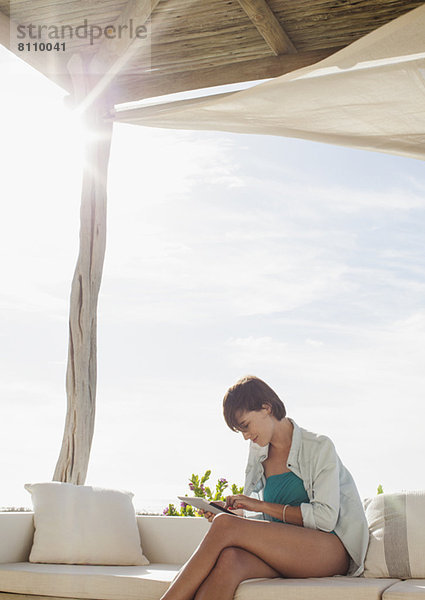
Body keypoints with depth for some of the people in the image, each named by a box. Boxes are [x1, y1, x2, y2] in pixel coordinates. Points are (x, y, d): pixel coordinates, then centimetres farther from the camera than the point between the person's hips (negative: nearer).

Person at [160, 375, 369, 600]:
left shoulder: (319, 448, -1)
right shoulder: (258, 456, 17)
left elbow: (325, 518, -10)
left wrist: (262, 506, -10)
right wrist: (232, 513, -1)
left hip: (330, 549, -5)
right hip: (281, 553, 5)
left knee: (225, 526, -28)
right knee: (228, 559, -34)